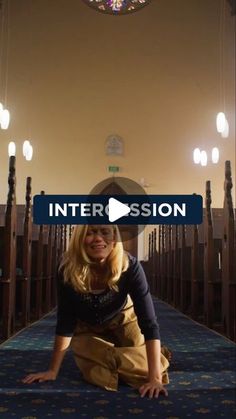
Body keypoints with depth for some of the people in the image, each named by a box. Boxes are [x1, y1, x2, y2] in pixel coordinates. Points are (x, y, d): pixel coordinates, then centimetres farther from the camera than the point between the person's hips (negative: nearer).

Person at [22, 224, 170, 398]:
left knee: (144, 369, -13)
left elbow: (148, 322, -37)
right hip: (86, 326, 1)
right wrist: (53, 370, -19)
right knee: (99, 376, -11)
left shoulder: (129, 266, -34)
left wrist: (155, 378, -44)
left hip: (121, 319, -1)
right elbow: (65, 323, -22)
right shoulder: (68, 269, -32)